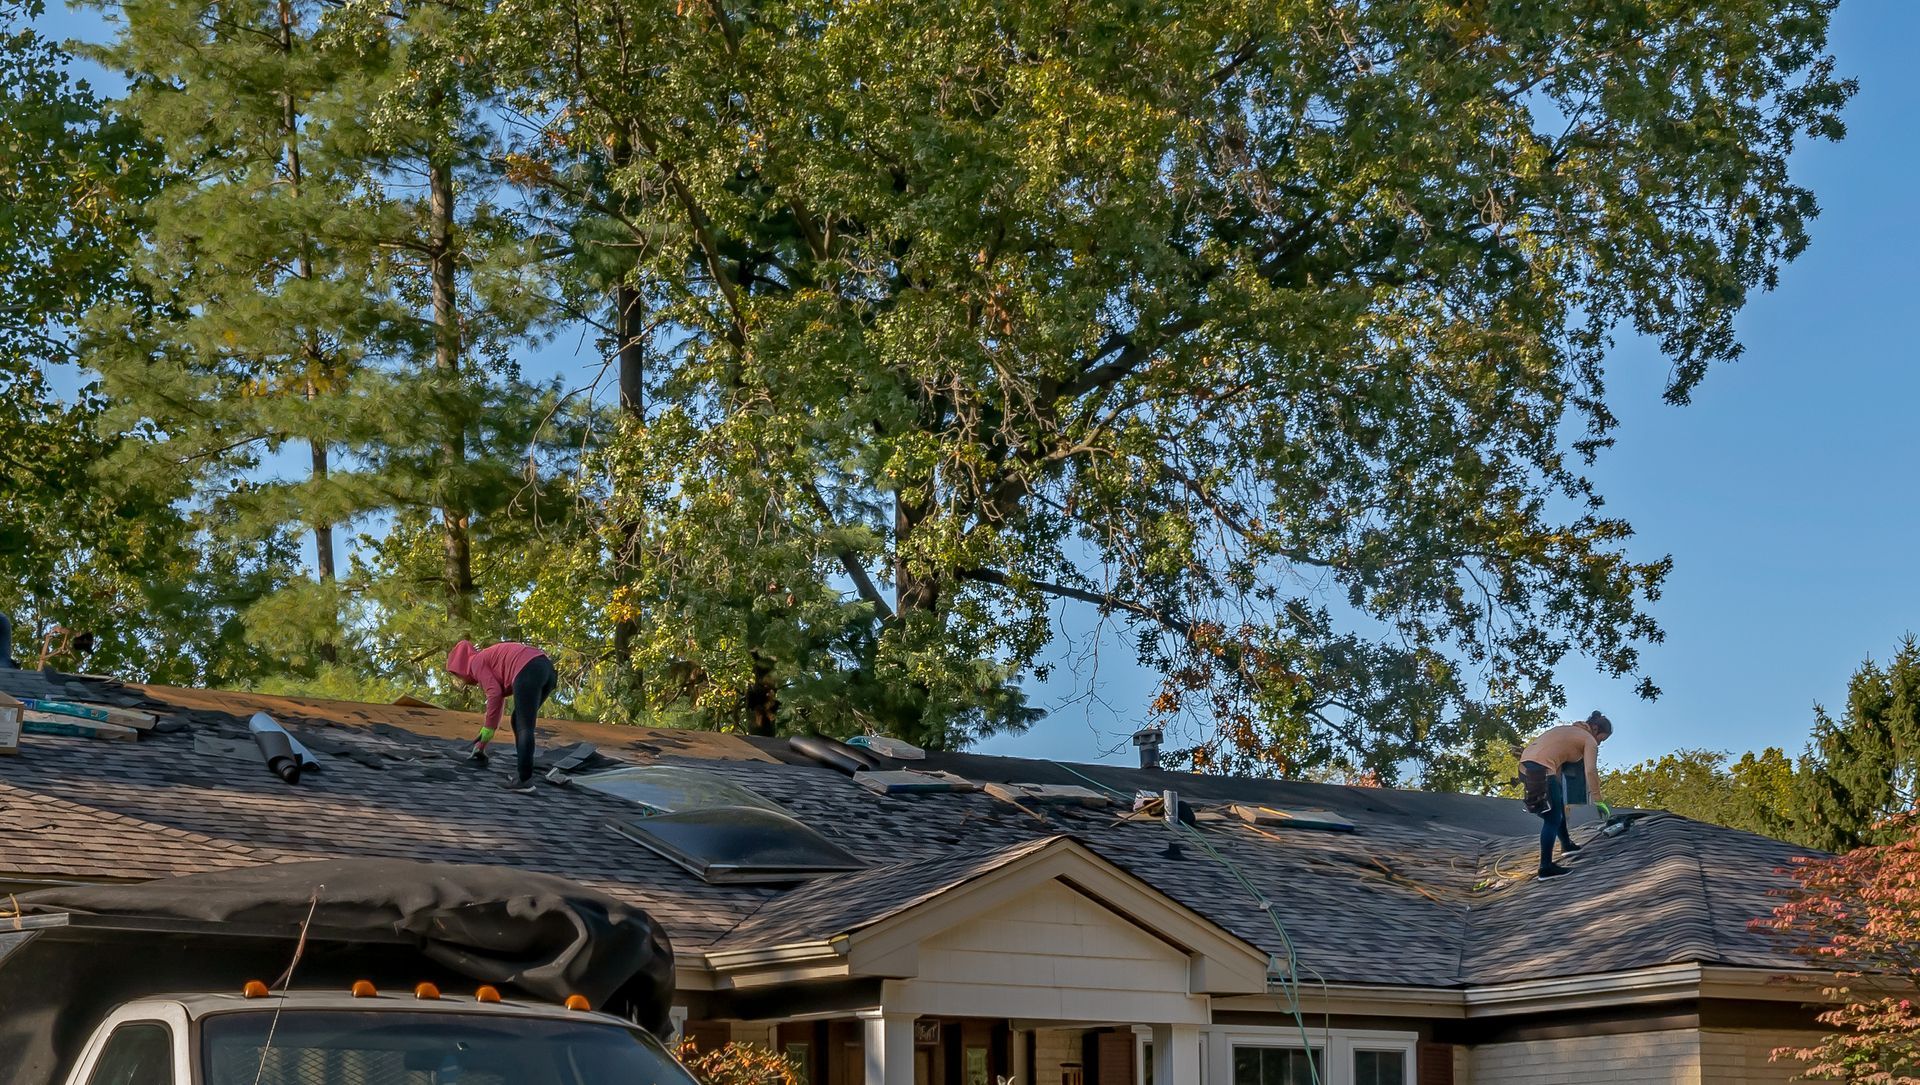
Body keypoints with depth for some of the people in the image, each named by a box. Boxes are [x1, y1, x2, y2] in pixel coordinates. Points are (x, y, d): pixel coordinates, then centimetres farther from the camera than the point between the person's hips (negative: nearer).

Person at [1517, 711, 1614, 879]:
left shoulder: (1567, 728, 27)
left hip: (1526, 762, 9)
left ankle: (1566, 845, 41)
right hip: (1542, 769, -9)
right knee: (1553, 819, -3)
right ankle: (1546, 867, -6)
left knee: (1558, 804, 27)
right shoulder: (1589, 740, 3)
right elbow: (1591, 771, -7)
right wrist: (1598, 801, -5)